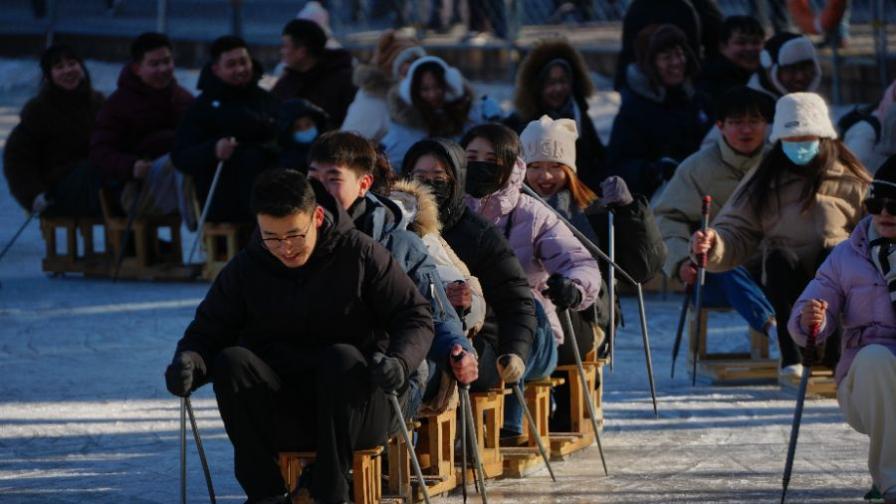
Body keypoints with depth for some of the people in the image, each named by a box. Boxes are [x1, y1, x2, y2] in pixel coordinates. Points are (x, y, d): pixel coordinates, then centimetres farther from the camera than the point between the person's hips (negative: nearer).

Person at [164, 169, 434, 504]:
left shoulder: (360, 254, -3)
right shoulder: (245, 268, 4)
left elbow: (416, 316, -1)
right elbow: (207, 331, 6)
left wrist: (399, 361, -24)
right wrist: (189, 362, -19)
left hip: (351, 411, -2)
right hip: (277, 420, 2)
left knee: (343, 359, -34)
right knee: (231, 361, -25)